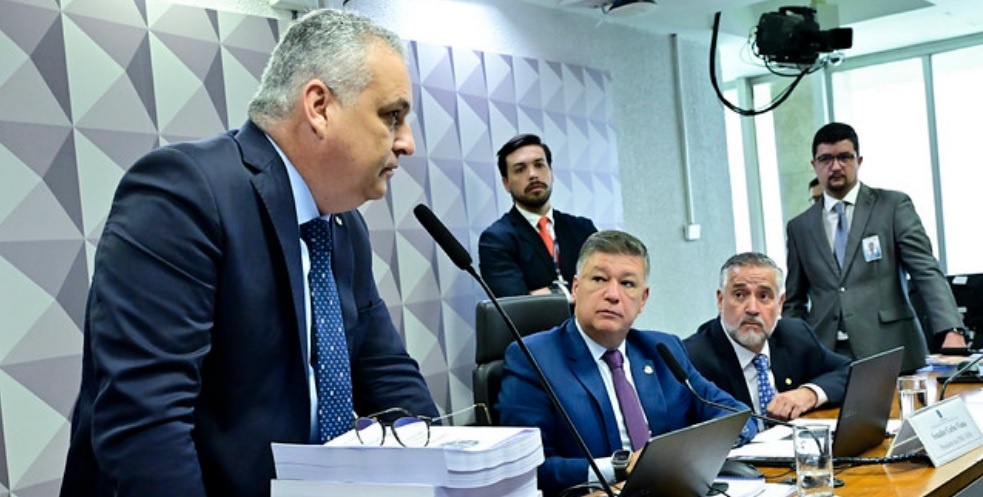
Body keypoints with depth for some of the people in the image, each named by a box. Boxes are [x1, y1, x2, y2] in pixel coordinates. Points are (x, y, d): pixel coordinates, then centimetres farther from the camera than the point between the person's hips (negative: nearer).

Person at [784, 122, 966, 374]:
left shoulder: (894, 206, 5)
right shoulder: (799, 227, 12)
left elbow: (927, 272, -4)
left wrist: (952, 332, -18)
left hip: (890, 354, -1)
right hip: (825, 357, 2)